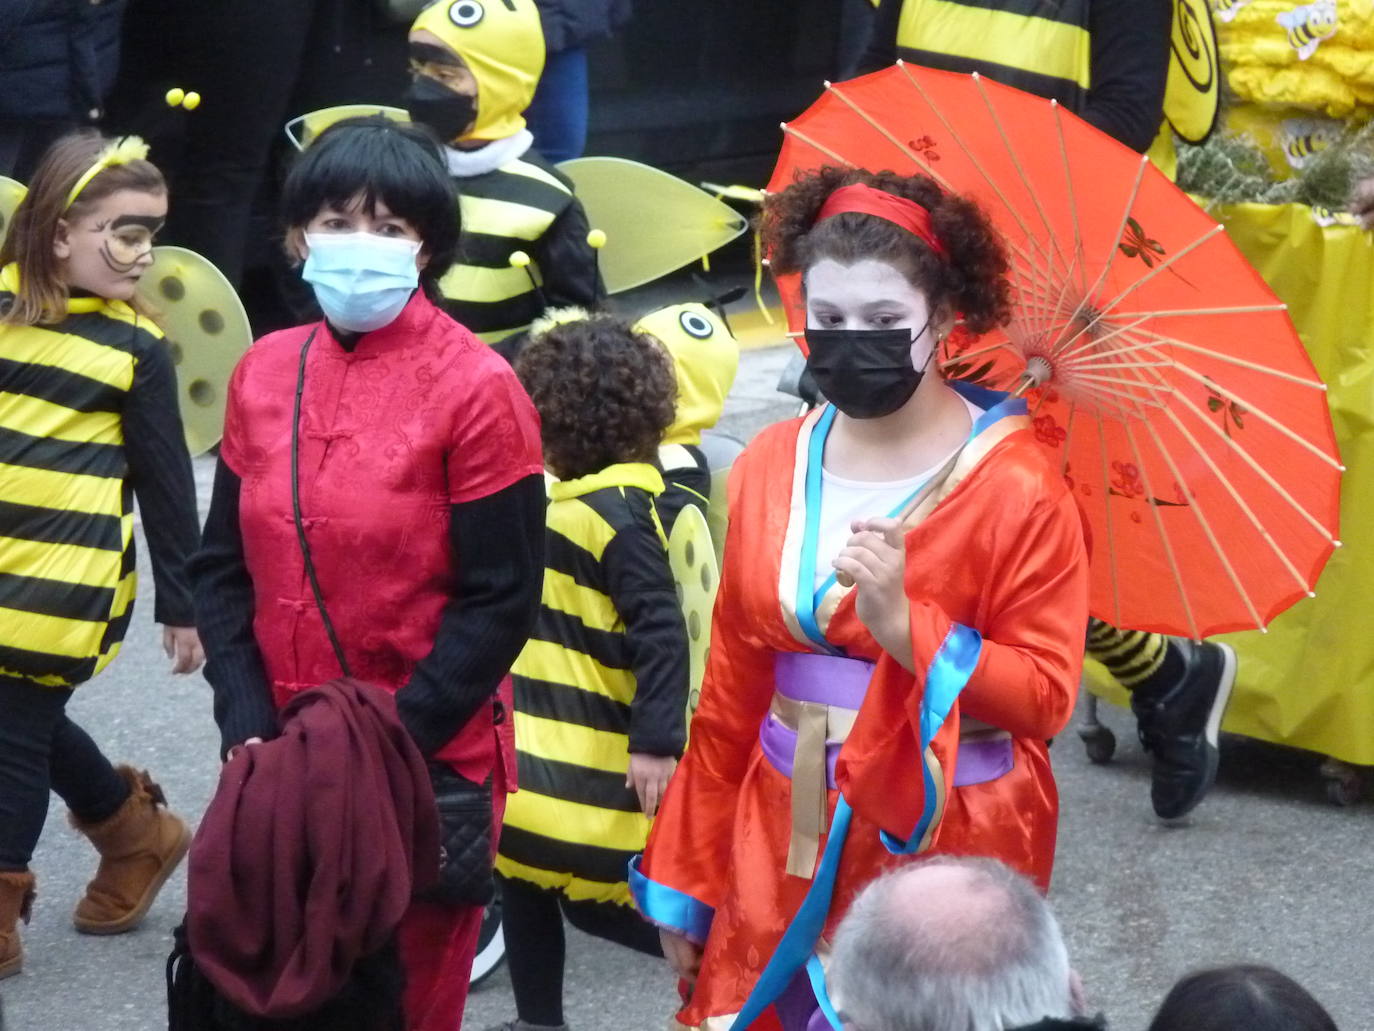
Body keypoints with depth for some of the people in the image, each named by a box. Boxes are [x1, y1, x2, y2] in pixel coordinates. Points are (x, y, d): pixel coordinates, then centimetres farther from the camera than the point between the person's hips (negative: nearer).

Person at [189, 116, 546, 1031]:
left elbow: (499, 602, -12)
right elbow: (226, 566, 7)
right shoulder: (264, 374, 3)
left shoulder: (476, 389, -12)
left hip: (428, 768, -4)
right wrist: (247, 728, -5)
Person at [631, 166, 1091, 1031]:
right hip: (784, 842, 4)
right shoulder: (770, 467, 4)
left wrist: (904, 624, -25)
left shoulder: (1015, 487, -10)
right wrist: (686, 876, 10)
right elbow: (733, 687, 9)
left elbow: (1046, 696, -12)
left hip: (947, 850, -4)